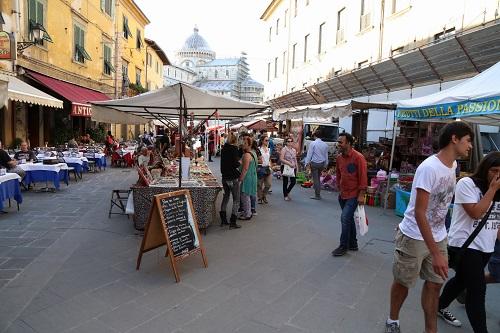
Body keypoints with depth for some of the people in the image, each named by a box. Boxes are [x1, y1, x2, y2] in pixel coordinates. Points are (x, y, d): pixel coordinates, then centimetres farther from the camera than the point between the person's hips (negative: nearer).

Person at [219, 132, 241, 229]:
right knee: (236, 200, 2)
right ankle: (232, 222, -1)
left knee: (225, 197, 18)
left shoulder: (224, 148, 9)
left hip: (224, 177, 7)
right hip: (233, 178, -7)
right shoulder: (234, 148, -12)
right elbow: (235, 164, -20)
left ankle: (223, 220, 23)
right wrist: (239, 162, -1)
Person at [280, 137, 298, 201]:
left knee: (293, 182, 0)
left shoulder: (294, 150, 13)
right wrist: (289, 163, -20)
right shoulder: (284, 149, -6)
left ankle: (287, 192, 25)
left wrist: (296, 167, 13)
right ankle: (285, 196, 16)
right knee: (285, 182, 2)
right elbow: (281, 159, -14)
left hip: (293, 168, 5)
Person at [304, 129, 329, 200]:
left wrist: (307, 162, -6)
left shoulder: (313, 143, -11)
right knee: (318, 178, 18)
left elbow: (309, 154, -11)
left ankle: (317, 195, 3)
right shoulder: (325, 145, 5)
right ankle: (318, 193, 23)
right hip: (322, 163, 5)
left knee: (315, 179, 0)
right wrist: (326, 164, 20)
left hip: (314, 163, -5)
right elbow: (326, 155, 11)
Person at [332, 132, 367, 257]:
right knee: (349, 219, 16)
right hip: (343, 195, 7)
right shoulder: (339, 158, 4)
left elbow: (363, 177, -17)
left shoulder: (358, 157, -17)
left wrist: (361, 195, -18)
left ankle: (343, 246, 4)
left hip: (354, 195, -7)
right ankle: (353, 244, 30)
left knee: (345, 218, -10)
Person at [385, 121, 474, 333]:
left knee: (435, 284, 12)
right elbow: (419, 213, -25)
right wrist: (436, 253, -26)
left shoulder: (453, 165, 2)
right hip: (414, 237, -7)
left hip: (438, 236, 7)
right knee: (403, 282, 10)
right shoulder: (429, 168, -24)